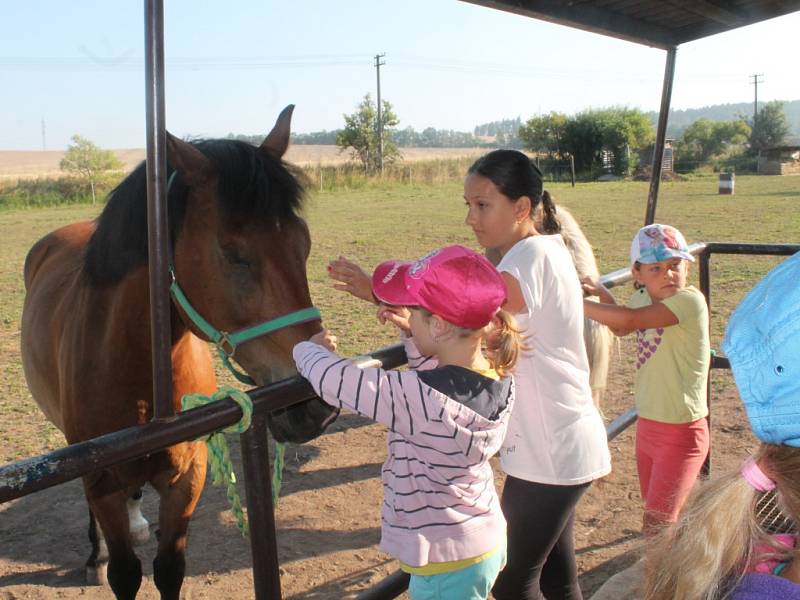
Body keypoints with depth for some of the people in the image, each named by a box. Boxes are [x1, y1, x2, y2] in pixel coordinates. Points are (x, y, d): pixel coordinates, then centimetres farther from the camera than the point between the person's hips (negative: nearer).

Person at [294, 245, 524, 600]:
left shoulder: (418, 399, -32)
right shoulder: (501, 384, -9)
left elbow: (335, 381, -22)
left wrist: (310, 349, -2)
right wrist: (411, 333, -3)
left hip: (447, 564, -7)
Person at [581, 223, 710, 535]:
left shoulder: (689, 299, -23)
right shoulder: (643, 299, 2)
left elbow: (628, 319, -35)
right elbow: (620, 328, 21)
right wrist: (601, 293, 5)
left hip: (681, 431, -8)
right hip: (647, 425, 8)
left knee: (655, 527, -3)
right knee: (660, 516, 22)